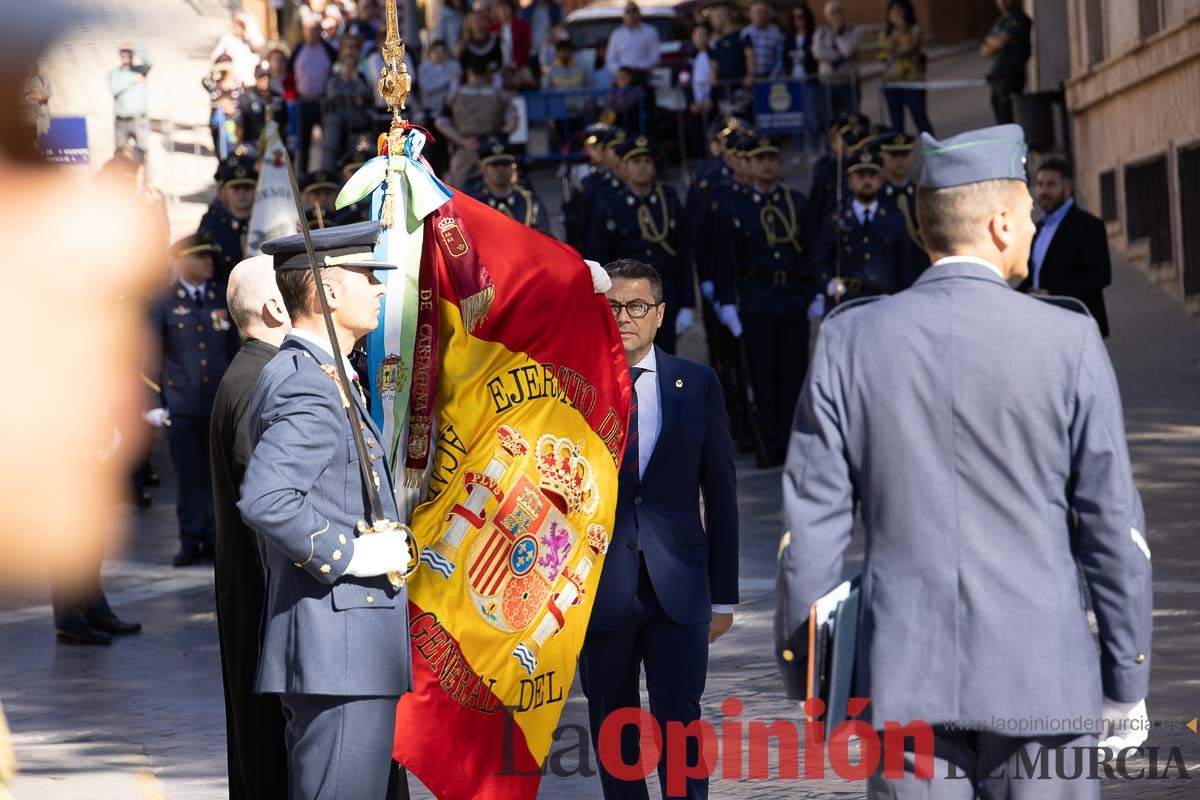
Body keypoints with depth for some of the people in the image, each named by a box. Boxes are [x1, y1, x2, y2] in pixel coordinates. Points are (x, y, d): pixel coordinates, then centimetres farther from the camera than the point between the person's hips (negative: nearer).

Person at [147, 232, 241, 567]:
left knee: (218, 472, 4)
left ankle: (214, 537, 13)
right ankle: (190, 540, 9)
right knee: (188, 475, 0)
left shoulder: (224, 297, 9)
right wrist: (154, 403, -2)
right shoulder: (162, 302, 0)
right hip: (182, 404, -2)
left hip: (221, 401, 2)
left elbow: (236, 348, 14)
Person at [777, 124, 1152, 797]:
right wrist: (1127, 685, 7)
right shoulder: (1069, 343, -5)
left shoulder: (851, 339, 1)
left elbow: (813, 521, 2)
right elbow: (1113, 524, -2)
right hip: (1044, 684, -2)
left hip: (904, 687, 2)